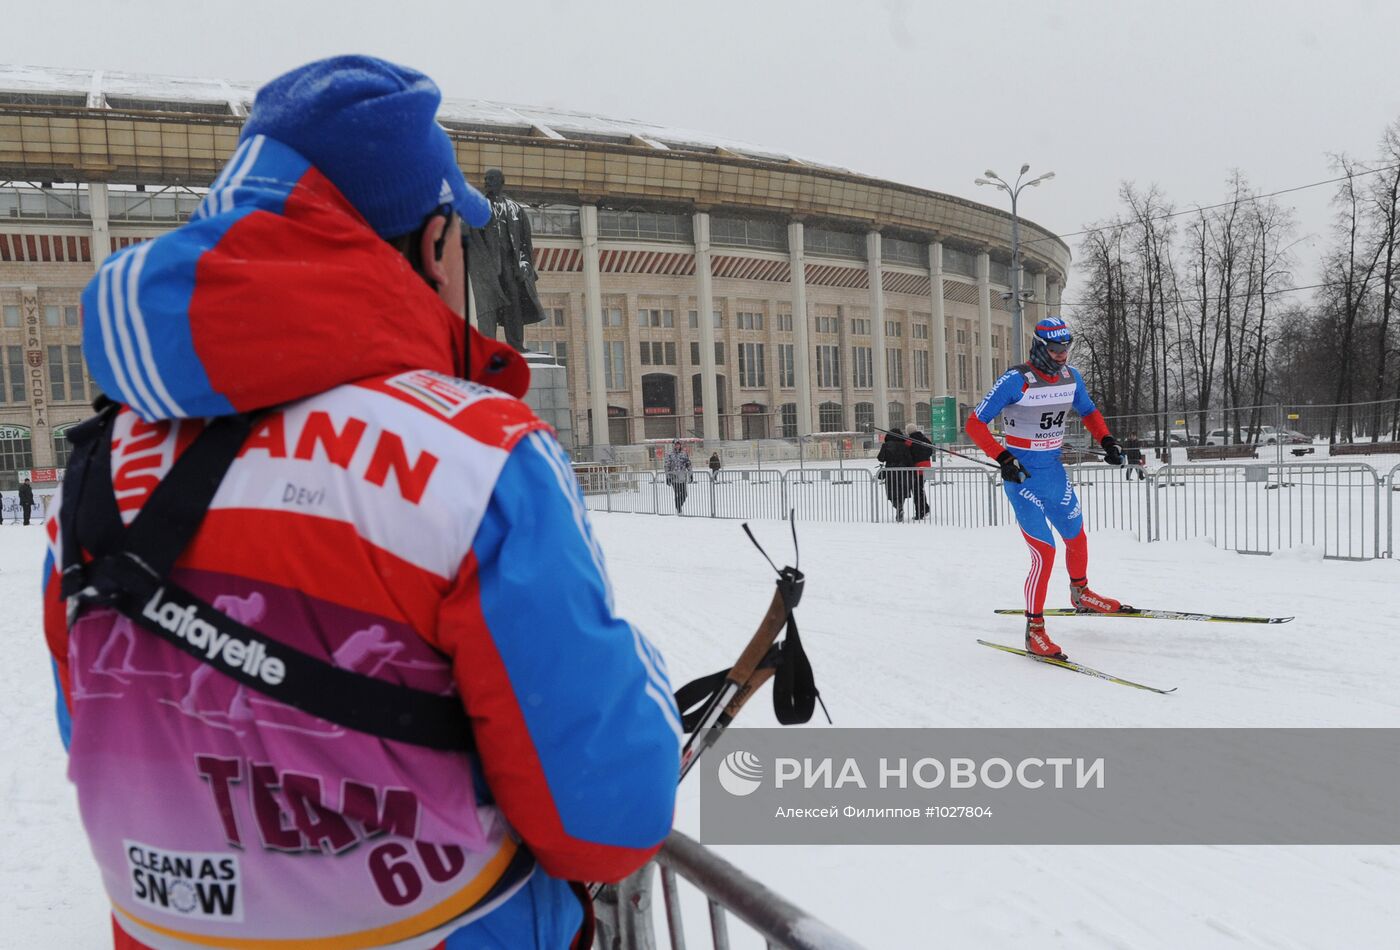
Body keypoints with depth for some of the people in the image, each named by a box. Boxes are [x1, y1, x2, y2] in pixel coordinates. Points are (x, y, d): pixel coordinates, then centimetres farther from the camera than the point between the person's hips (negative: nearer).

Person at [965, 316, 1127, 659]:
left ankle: (1081, 595, 49)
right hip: (1023, 477, -7)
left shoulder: (1070, 377, 2)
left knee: (1077, 538, 20)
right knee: (1045, 553, -11)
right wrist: (1003, 459, -28)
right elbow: (975, 423, -18)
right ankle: (1034, 630, 2)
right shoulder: (1015, 380, -18)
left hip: (1055, 472, 7)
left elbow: (1089, 412, 20)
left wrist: (1107, 441, 3)